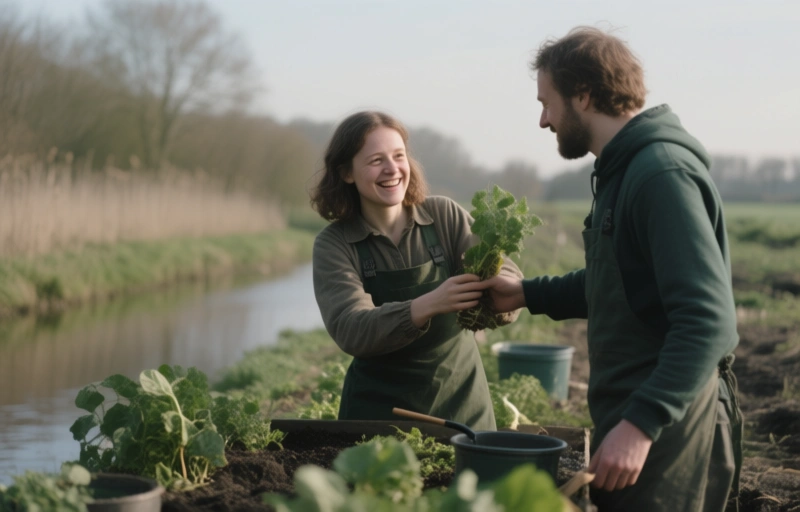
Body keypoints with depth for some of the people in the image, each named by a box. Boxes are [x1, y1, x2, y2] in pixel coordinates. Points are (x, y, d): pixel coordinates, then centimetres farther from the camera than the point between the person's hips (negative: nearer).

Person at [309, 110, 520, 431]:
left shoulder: (445, 216, -3)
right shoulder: (333, 245, -7)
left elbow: (507, 272, -11)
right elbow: (349, 330, -20)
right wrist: (428, 306, -37)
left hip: (461, 398, 1)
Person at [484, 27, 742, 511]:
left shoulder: (664, 173, -19)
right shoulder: (623, 170, 14)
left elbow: (708, 321, -26)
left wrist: (641, 423, -30)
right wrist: (528, 294, 19)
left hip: (666, 431, -10)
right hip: (627, 418, 10)